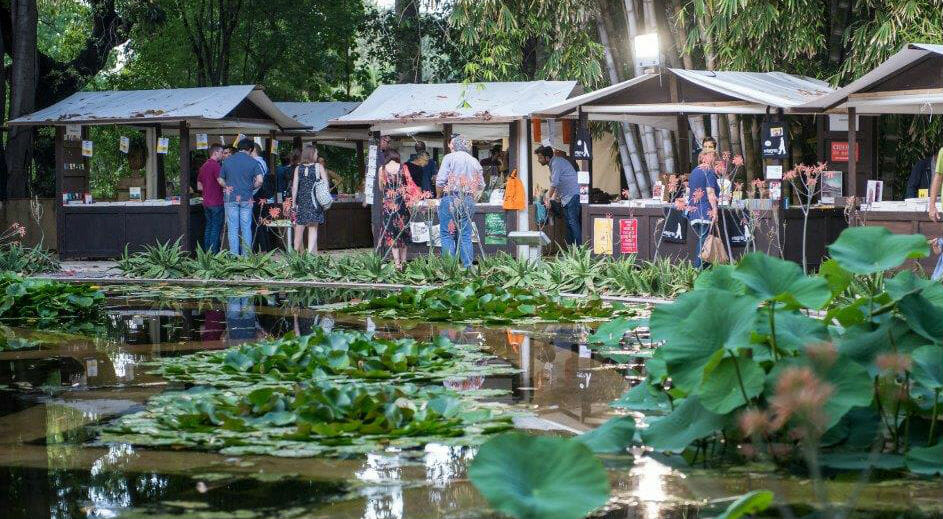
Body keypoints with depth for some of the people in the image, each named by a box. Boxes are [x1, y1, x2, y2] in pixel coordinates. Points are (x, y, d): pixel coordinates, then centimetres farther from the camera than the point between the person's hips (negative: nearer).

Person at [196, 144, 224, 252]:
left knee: (208, 227, 12)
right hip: (216, 202, -8)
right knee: (216, 228, -5)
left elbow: (199, 186, 19)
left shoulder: (204, 166, 15)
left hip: (206, 202, 8)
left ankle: (207, 252, 12)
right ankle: (213, 252, -6)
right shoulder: (215, 165, -13)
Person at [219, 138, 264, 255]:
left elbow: (221, 181, 7)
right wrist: (251, 187, 9)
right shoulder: (253, 162, -1)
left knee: (233, 228, 2)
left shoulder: (227, 161, 4)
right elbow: (259, 181, -9)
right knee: (246, 228, 5)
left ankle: (234, 255, 1)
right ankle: (246, 255, 5)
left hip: (231, 198, 1)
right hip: (246, 199, -1)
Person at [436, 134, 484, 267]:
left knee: (447, 235, -2)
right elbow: (481, 185, 12)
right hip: (469, 200, 5)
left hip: (451, 198, -5)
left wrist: (439, 196, 6)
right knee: (466, 236, 7)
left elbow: (440, 181, -8)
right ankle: (468, 266, 3)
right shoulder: (475, 162, 14)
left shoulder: (449, 158, -1)